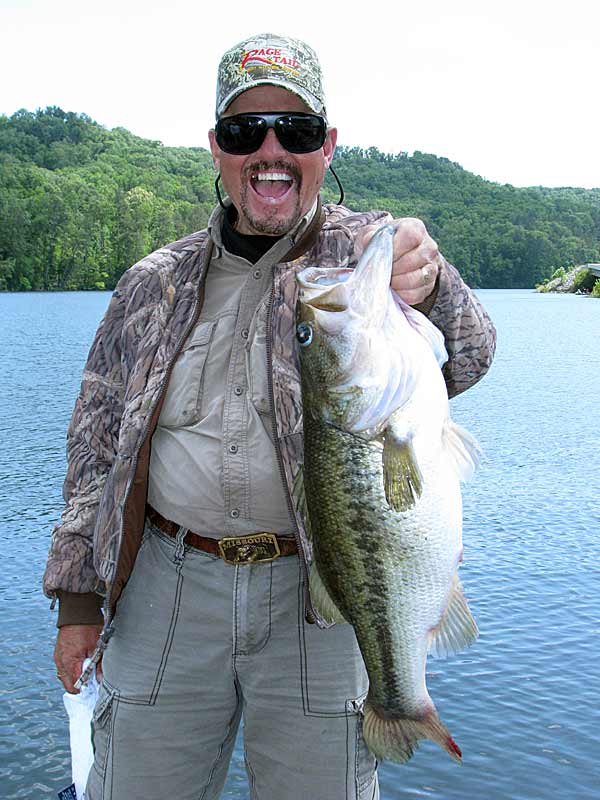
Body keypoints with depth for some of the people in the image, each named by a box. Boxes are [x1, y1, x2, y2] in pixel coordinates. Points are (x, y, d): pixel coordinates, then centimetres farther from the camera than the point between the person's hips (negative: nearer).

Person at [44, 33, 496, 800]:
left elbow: (461, 361, -19)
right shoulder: (156, 284, 7)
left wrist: (429, 292, -42)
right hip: (169, 589, 3)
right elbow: (97, 441, 10)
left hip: (321, 591, -2)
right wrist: (77, 597, 7)